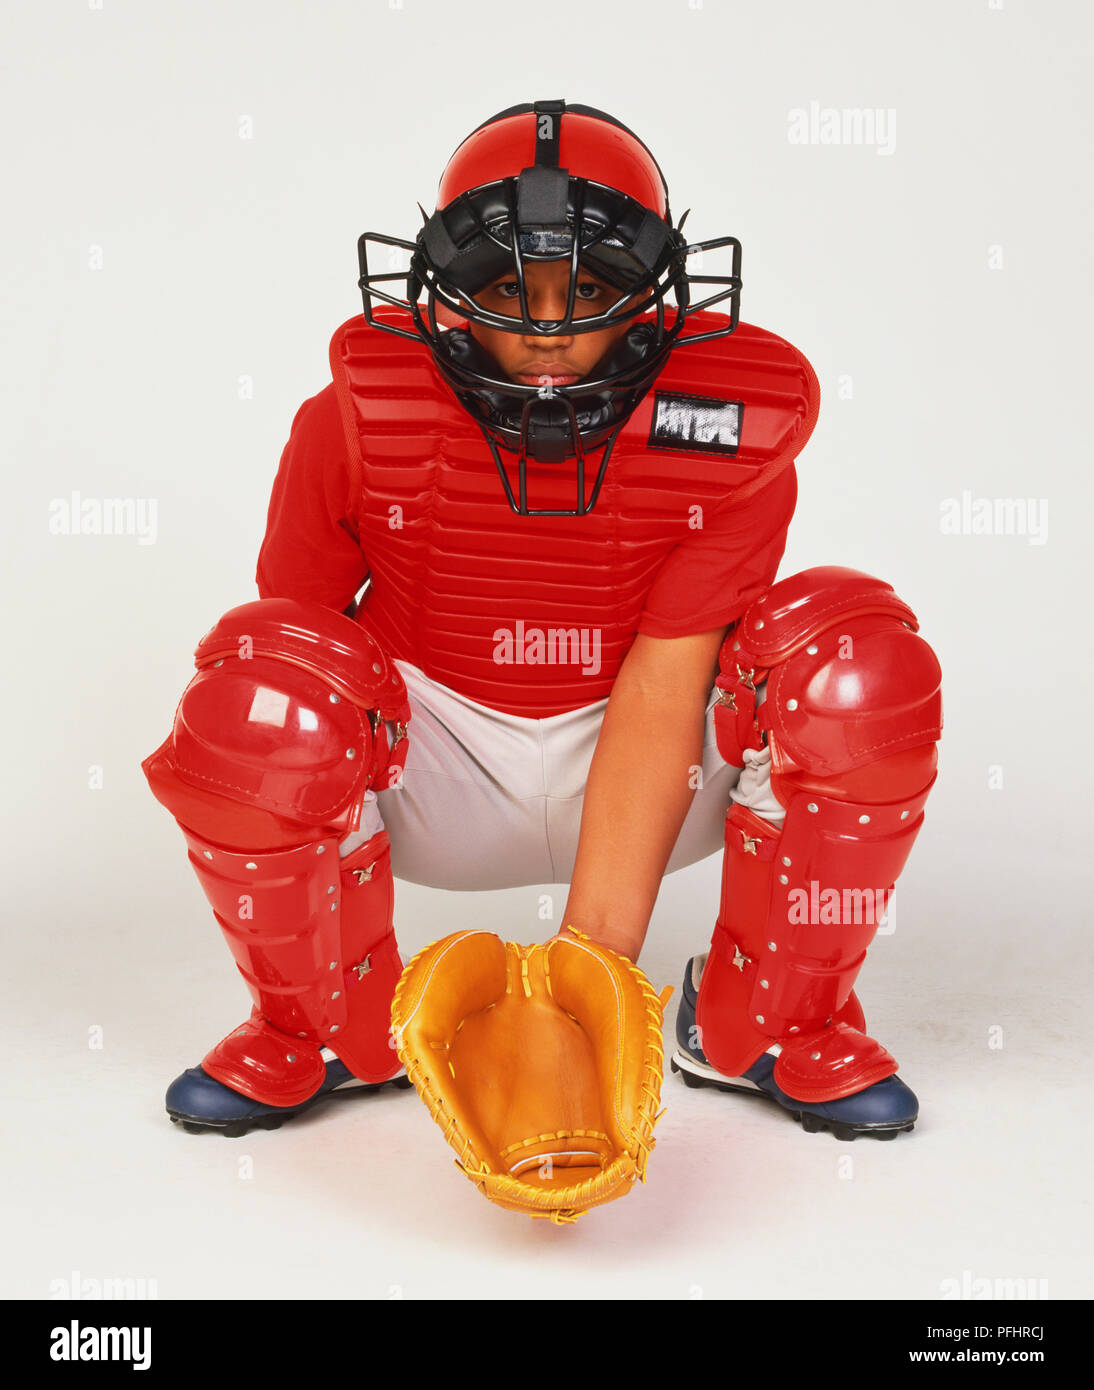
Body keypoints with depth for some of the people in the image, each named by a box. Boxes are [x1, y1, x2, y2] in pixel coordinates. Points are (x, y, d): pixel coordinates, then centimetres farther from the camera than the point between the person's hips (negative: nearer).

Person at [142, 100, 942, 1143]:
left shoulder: (732, 434, -18)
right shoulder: (360, 421, -16)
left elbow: (661, 696, -23)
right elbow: (295, 635, -5)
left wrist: (594, 954, -28)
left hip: (644, 770, 0)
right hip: (438, 765, 0)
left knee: (864, 657, -26)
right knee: (250, 690, -31)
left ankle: (771, 1020, -3)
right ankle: (329, 1026, -2)